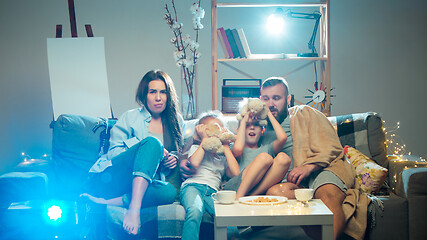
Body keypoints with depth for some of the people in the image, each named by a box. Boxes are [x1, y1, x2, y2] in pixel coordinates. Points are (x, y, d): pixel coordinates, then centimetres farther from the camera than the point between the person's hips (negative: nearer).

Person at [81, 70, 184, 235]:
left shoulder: (176, 121, 19)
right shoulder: (130, 117, 8)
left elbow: (178, 152, 30)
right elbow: (113, 152, 1)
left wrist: (172, 160, 4)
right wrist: (153, 152, -12)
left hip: (144, 183, 3)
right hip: (111, 178, -3)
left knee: (169, 192, -34)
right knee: (153, 142, -30)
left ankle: (104, 202, -36)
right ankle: (135, 207, -46)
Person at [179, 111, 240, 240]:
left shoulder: (223, 156, 31)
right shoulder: (196, 147, 23)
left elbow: (236, 173, 9)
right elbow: (195, 163, -4)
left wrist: (226, 146, 16)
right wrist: (205, 140, 8)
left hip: (212, 192, 3)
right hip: (193, 186, -2)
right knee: (195, 212, -40)